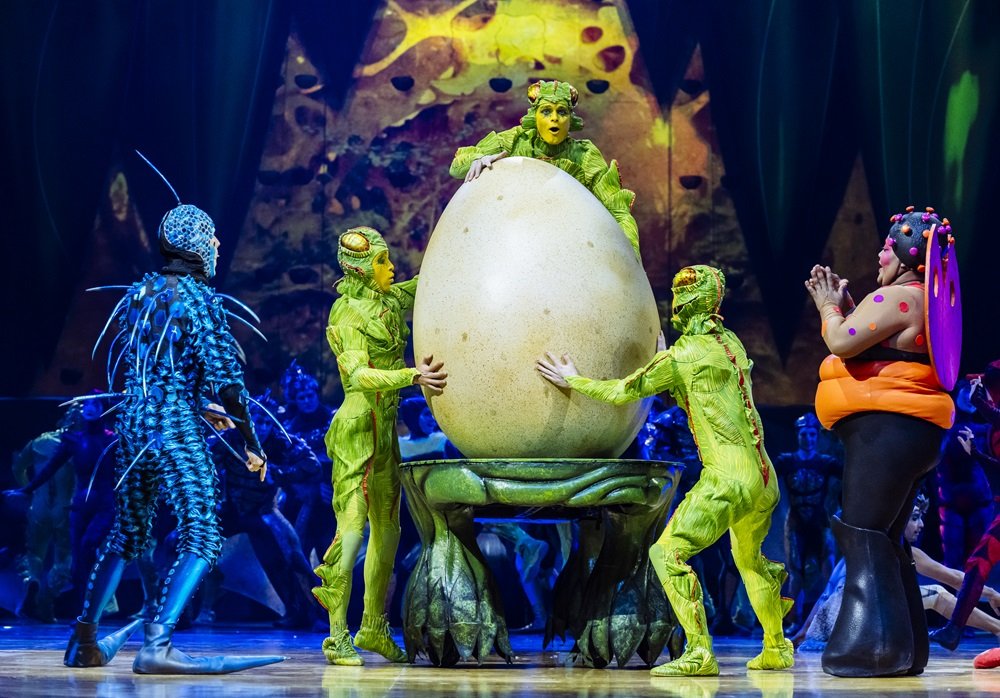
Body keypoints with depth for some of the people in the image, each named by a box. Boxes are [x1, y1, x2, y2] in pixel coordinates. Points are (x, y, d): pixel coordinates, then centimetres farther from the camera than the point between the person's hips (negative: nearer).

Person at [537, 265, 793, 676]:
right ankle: (776, 650, 34)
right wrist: (664, 359, 33)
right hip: (764, 477, 8)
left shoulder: (682, 356, -8)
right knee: (749, 558, 26)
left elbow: (621, 392, 0)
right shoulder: (731, 343, 13)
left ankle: (699, 653, -16)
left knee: (668, 552, -9)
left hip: (727, 479, -8)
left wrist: (574, 381, 13)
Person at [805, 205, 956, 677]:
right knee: (887, 539, 14)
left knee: (864, 535, -10)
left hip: (886, 426, -11)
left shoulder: (895, 297, -13)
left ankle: (876, 645, -13)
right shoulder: (926, 301, 20)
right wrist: (845, 305, 19)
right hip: (910, 431, 11)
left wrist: (829, 307, -1)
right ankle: (904, 649, 16)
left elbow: (842, 343, -19)